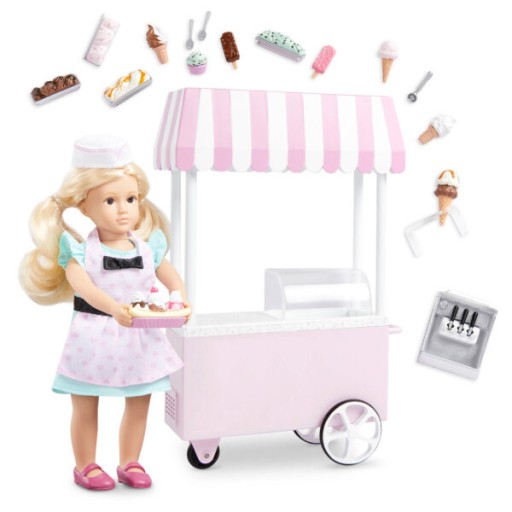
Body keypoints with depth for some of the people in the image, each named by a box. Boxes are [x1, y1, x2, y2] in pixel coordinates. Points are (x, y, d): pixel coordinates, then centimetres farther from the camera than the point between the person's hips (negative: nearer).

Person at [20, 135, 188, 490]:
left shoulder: (148, 248, -1)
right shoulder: (79, 249, -11)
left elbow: (173, 279, 2)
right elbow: (82, 286, -26)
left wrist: (179, 301, -20)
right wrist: (114, 307, -42)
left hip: (140, 340, 3)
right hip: (94, 339, -3)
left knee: (139, 405, 12)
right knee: (86, 407, 10)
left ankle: (130, 462, 30)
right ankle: (86, 466, 27)